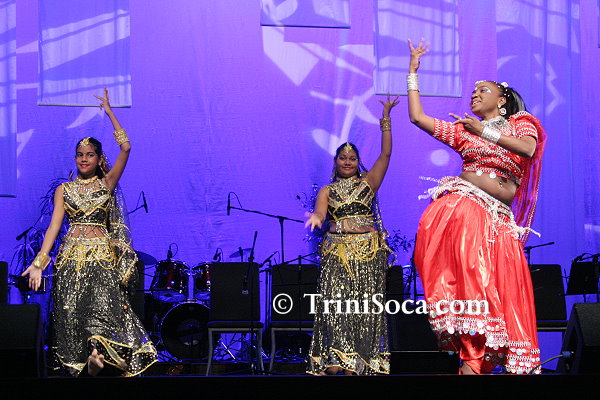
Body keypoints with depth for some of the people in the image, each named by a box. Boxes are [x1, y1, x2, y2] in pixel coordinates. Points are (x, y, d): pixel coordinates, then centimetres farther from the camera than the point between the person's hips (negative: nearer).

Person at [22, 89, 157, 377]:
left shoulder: (106, 184, 9)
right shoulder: (64, 190, 12)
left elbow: (125, 147, -2)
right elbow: (54, 226, 4)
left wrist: (110, 113, 2)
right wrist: (39, 261, -6)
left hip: (102, 257, -1)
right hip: (71, 257, 1)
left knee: (102, 307, -16)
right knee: (72, 313, -4)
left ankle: (96, 358, -15)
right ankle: (79, 367, 2)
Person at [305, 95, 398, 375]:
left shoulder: (368, 182, 14)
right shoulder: (327, 191, 16)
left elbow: (386, 153, 7)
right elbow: (320, 213, -1)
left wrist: (386, 118, 5)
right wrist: (316, 219, -26)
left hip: (369, 252, 0)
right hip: (337, 252, 0)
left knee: (363, 306, -6)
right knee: (334, 303, -13)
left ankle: (356, 365, -6)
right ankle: (333, 361, -18)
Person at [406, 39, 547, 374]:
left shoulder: (521, 123, 17)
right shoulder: (464, 130, 23)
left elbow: (528, 149, -5)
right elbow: (418, 117, 18)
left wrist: (486, 133, -5)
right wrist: (413, 72, 22)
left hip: (499, 218, 1)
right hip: (462, 207, -1)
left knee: (501, 289, -5)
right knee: (469, 278, -19)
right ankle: (473, 361, -25)